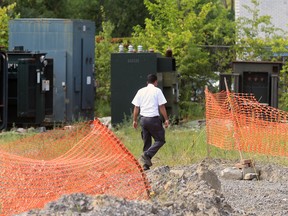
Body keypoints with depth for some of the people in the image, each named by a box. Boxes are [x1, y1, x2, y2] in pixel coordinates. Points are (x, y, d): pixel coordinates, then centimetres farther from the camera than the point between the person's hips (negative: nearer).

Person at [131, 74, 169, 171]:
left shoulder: (141, 91, 10)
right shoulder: (157, 91, -2)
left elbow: (136, 107, 11)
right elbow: (162, 107, -5)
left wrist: (135, 120, 18)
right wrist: (166, 119, 0)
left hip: (143, 119, 5)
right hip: (154, 119, -5)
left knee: (146, 142, 12)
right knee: (160, 140, 3)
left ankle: (146, 164, 7)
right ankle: (147, 155, -17)